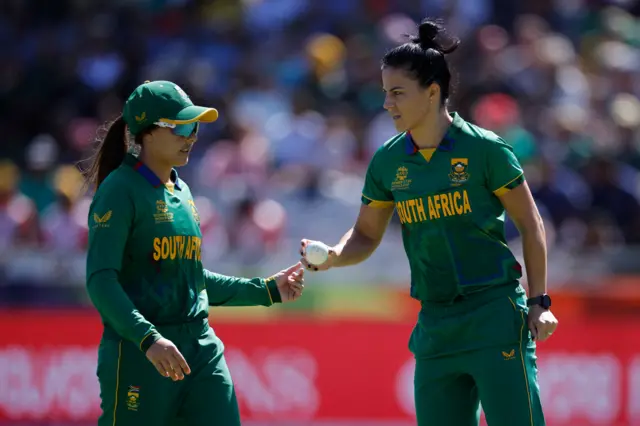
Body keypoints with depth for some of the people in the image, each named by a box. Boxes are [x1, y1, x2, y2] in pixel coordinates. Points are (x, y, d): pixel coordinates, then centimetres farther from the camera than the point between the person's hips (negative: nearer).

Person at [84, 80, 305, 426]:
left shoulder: (181, 192, 15)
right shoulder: (120, 190, -8)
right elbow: (101, 281, -17)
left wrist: (266, 290, 24)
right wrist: (149, 340, -29)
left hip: (201, 348, 7)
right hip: (137, 352, -7)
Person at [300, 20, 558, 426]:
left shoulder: (484, 149, -8)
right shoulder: (388, 162, 5)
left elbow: (530, 224, -1)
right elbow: (366, 236, 14)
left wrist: (539, 302, -4)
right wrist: (334, 256, -7)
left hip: (495, 315, -5)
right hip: (435, 325, 5)